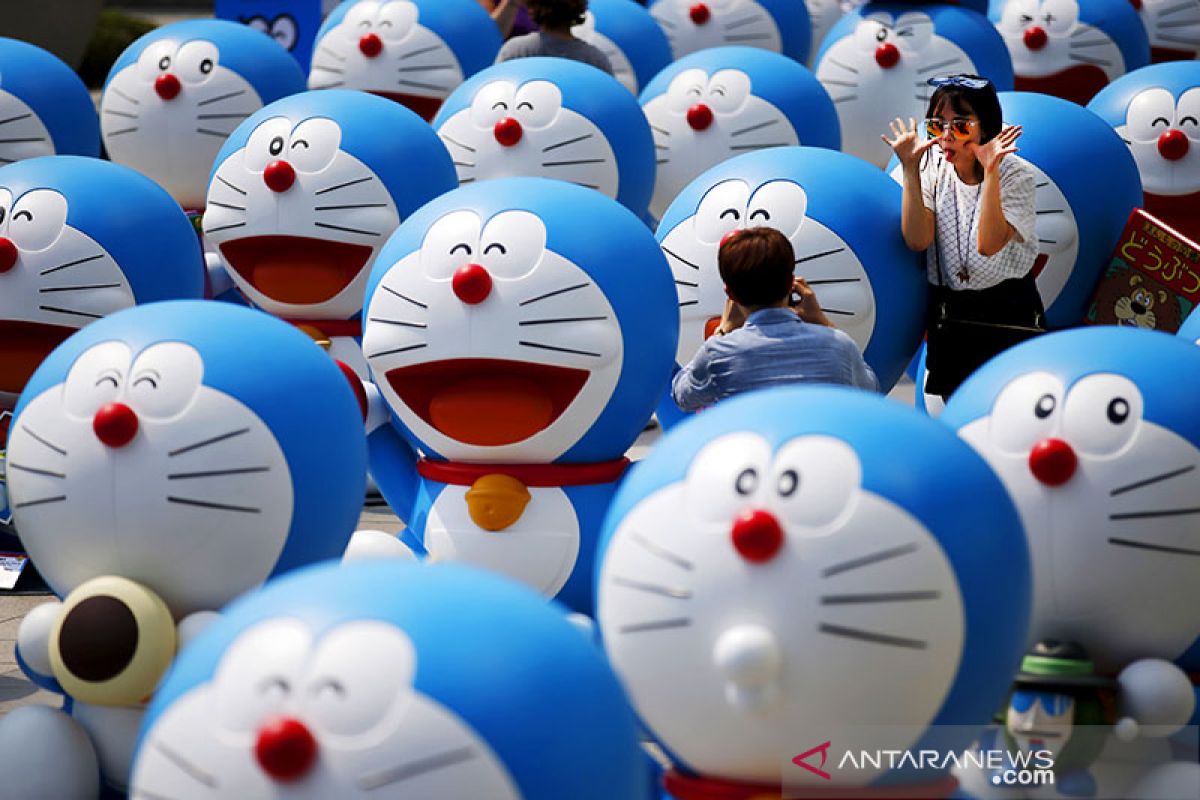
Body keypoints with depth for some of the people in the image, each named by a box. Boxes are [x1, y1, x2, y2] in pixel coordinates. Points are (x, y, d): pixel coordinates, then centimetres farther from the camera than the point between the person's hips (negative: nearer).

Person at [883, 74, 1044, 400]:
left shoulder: (1015, 173, -11)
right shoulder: (932, 167, -2)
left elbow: (988, 244, -25)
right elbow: (917, 240, -15)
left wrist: (990, 172, -28)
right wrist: (910, 170, -18)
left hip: (1008, 315, -3)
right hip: (947, 311, 3)